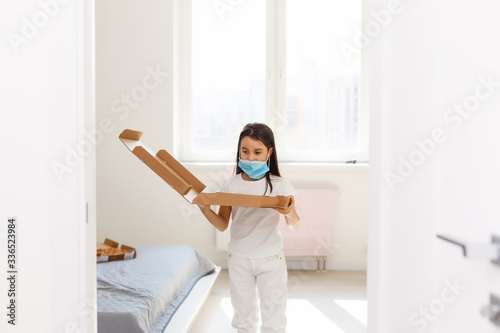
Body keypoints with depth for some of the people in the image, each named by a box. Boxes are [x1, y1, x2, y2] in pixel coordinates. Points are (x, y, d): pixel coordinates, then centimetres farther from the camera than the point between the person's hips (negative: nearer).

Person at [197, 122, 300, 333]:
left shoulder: (280, 185, -9)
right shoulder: (230, 185, -3)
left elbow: (293, 225, -7)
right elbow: (223, 224, -1)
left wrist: (290, 213, -30)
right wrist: (205, 209, -19)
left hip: (270, 259, -2)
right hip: (239, 259, 2)